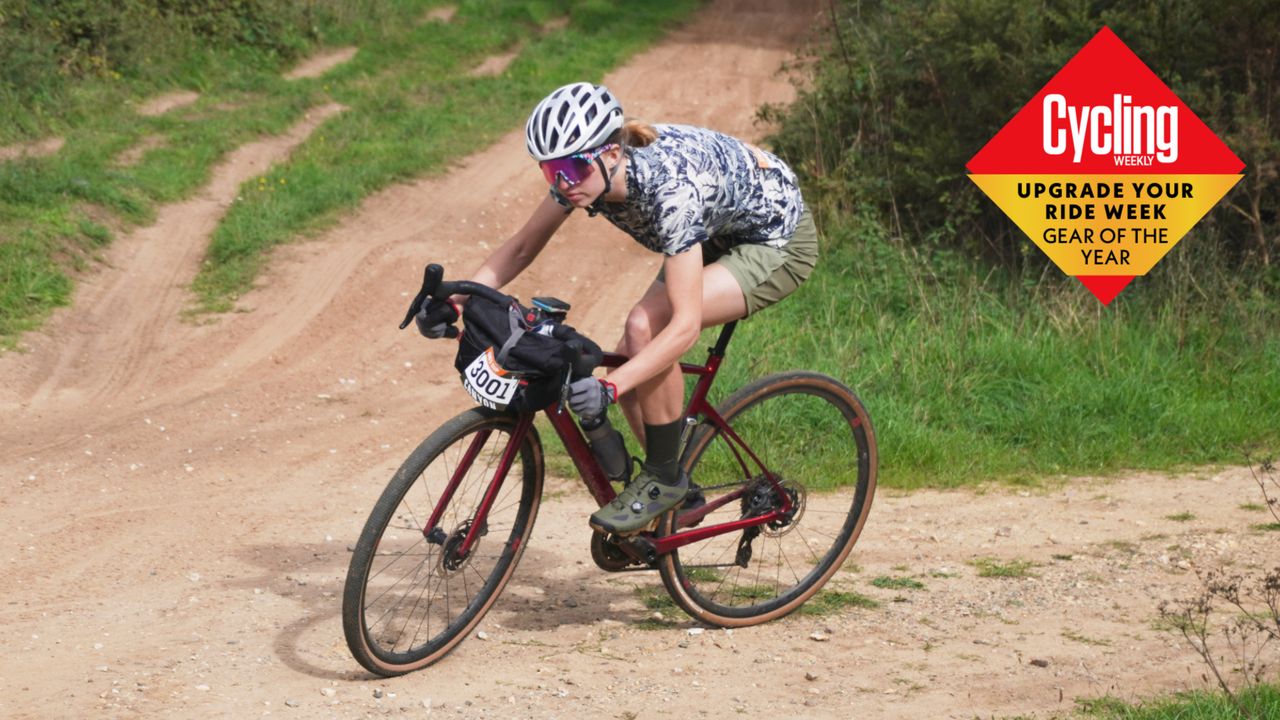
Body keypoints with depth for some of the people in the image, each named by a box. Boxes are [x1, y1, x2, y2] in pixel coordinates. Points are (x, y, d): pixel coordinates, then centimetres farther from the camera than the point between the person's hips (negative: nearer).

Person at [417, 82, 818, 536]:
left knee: (645, 327, -27)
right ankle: (680, 496, 17)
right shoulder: (583, 169, -18)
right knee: (633, 367, -4)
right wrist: (452, 303, -19)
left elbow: (686, 324, -40)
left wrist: (608, 387, -49)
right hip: (719, 233, 8)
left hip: (780, 242, -8)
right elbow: (522, 247, -5)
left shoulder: (670, 187, -38)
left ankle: (663, 478, -10)